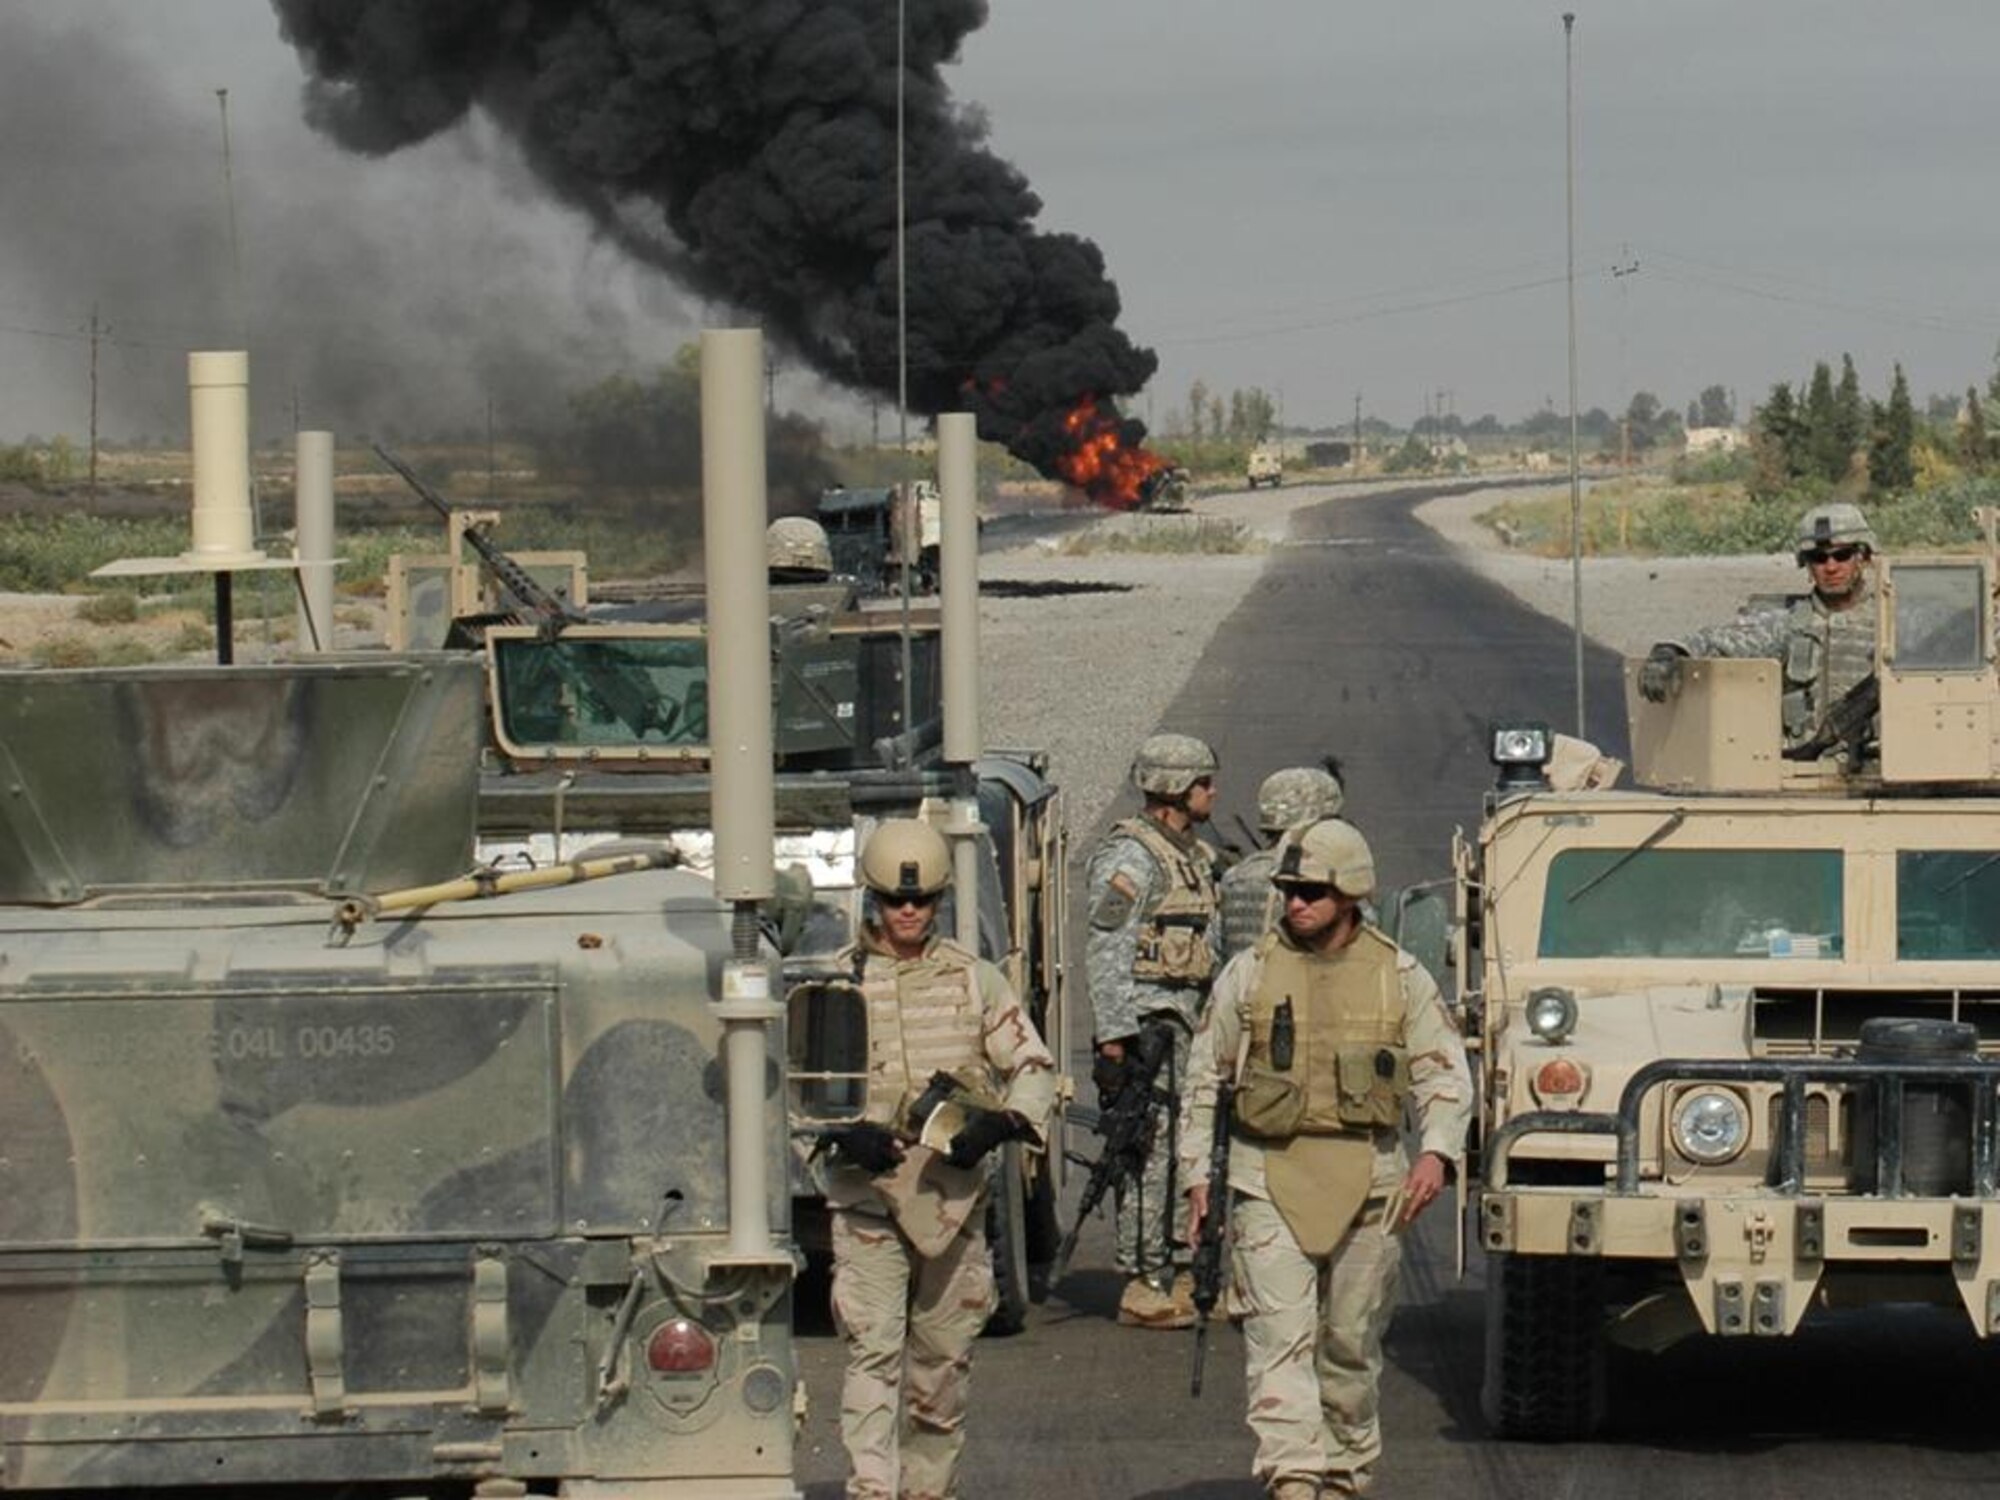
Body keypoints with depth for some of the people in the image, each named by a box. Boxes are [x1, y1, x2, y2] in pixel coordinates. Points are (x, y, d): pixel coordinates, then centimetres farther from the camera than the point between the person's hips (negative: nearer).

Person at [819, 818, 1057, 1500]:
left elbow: (1034, 1064, 10)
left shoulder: (973, 979, 9)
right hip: (867, 1195, -3)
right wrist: (845, 1133, -17)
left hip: (955, 1194, 3)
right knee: (873, 1349, -13)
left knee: (945, 1355, 9)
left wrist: (999, 1123, -10)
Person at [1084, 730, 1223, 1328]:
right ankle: (1144, 1285, -6)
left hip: (1189, 1025, 9)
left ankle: (1182, 1273, 17)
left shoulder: (1195, 856, 17)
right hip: (1147, 1024, -9)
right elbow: (1105, 952, -16)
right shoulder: (1130, 858, -12)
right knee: (1151, 1153, -8)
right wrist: (1113, 1038, -20)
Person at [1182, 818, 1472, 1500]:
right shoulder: (1249, 974, 5)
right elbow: (1205, 1079, 11)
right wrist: (1197, 1173, 6)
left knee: (1352, 1341, 11)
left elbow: (1445, 1073, 6)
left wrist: (1436, 1151, -11)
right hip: (1268, 1179, -1)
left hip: (1367, 1181, 1)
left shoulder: (1400, 977, 5)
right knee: (1279, 1336, -13)